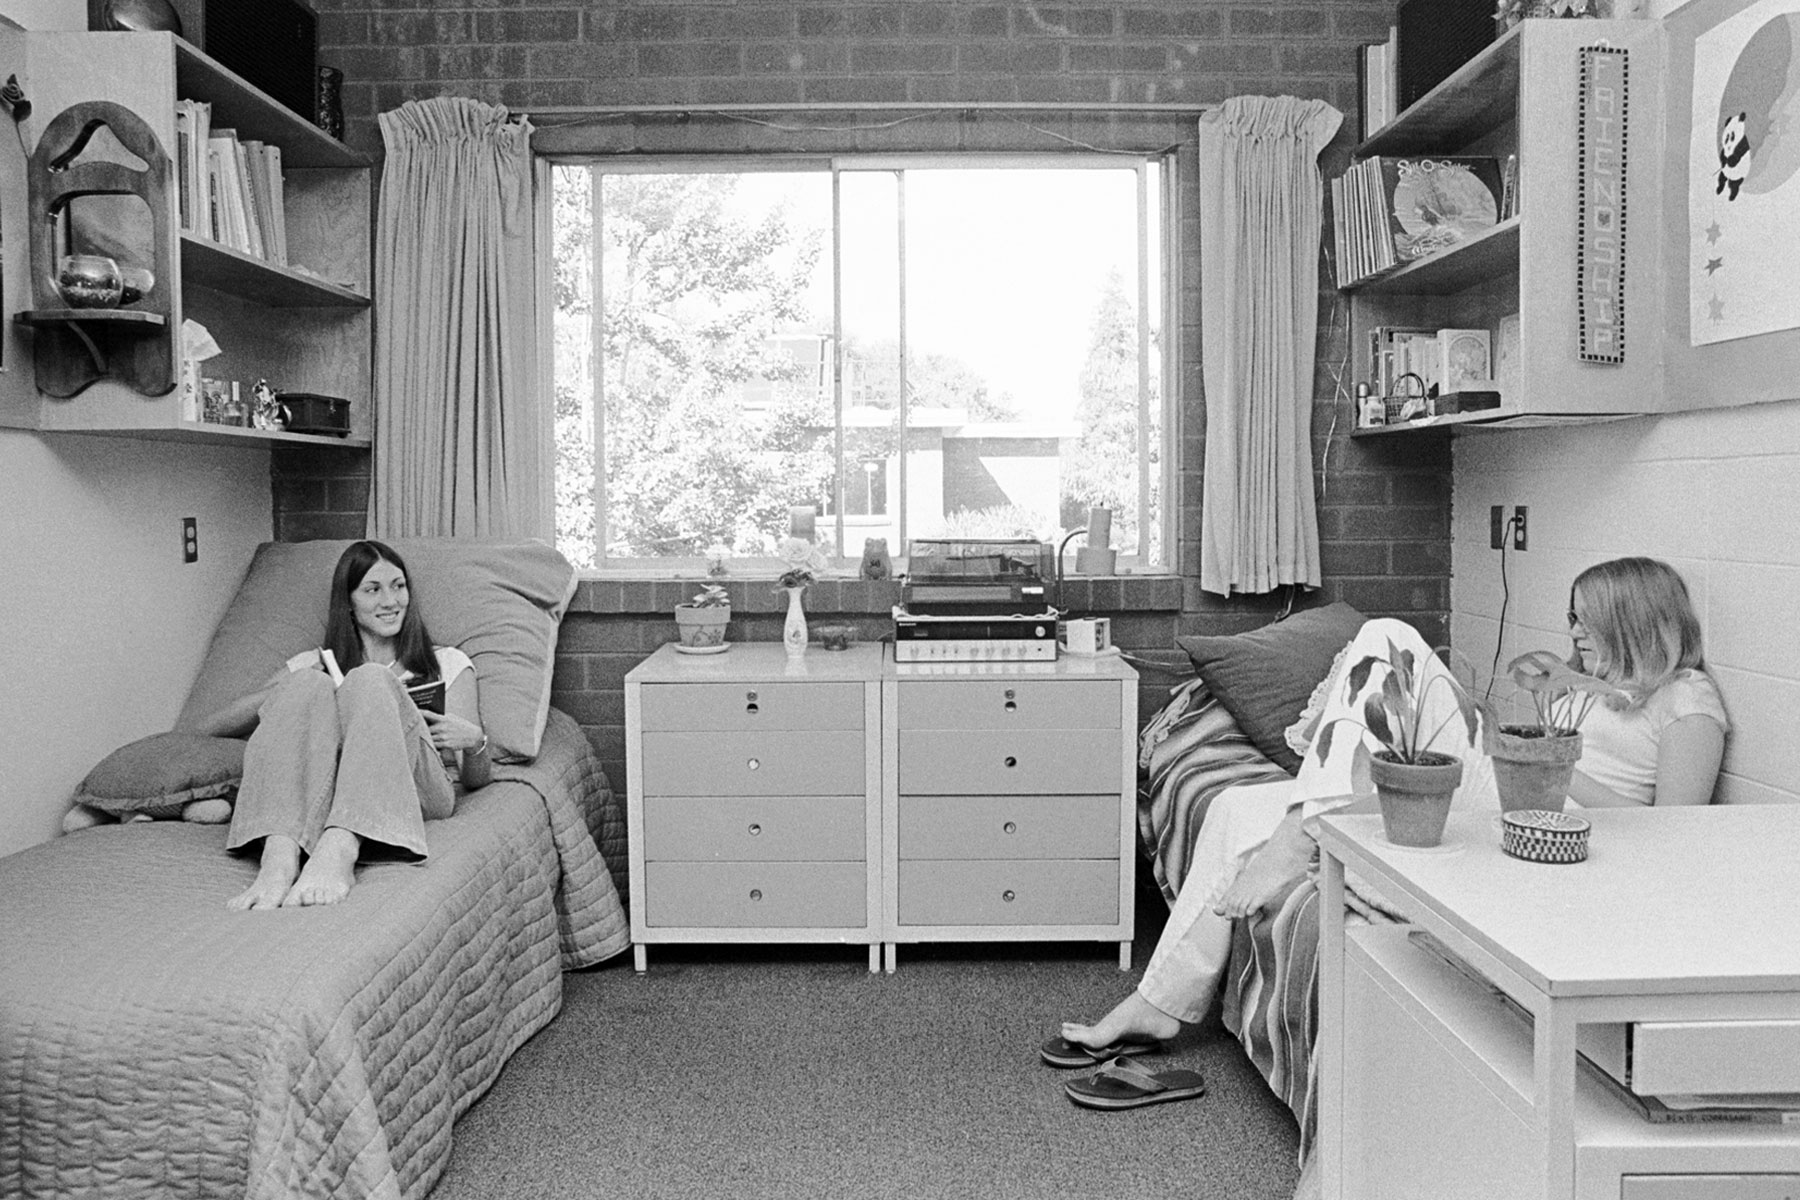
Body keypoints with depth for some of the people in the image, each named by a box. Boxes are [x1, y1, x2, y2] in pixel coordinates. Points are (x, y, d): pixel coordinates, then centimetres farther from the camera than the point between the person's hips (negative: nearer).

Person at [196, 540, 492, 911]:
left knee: (371, 681, -26)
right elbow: (212, 729, 16)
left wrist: (474, 740, -6)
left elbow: (477, 779, 18)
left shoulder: (447, 664, 24)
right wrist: (285, 692, -2)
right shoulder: (315, 663, 27)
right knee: (307, 685, -24)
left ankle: (338, 853, -49)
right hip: (319, 795, 1)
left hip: (414, 793, -1)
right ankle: (280, 857, -45)